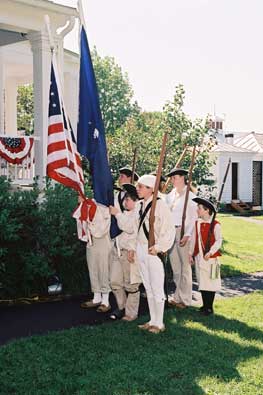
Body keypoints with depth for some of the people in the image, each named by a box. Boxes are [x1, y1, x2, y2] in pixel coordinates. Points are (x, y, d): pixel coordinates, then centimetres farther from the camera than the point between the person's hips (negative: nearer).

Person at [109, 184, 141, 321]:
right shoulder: (125, 213, 14)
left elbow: (129, 228, -23)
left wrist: (117, 214, -14)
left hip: (130, 252, -8)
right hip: (118, 250, 8)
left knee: (131, 285, 1)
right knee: (115, 282, 10)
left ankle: (131, 313, 13)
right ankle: (122, 307, 27)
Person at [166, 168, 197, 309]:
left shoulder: (190, 196, -5)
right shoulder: (170, 196, 13)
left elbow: (194, 217, -9)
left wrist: (187, 235, -16)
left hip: (183, 232, -6)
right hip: (170, 232, 6)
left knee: (184, 265, -1)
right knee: (175, 265, 11)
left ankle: (185, 299, 7)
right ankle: (177, 296, 20)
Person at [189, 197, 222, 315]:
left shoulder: (215, 225, -11)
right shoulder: (197, 223, 6)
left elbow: (218, 241, -10)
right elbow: (193, 239, 11)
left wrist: (210, 252, -19)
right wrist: (191, 254, 9)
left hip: (210, 257, -6)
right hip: (199, 257, 6)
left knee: (210, 282, 2)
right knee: (202, 282, 12)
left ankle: (209, 307, 12)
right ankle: (205, 306, 23)